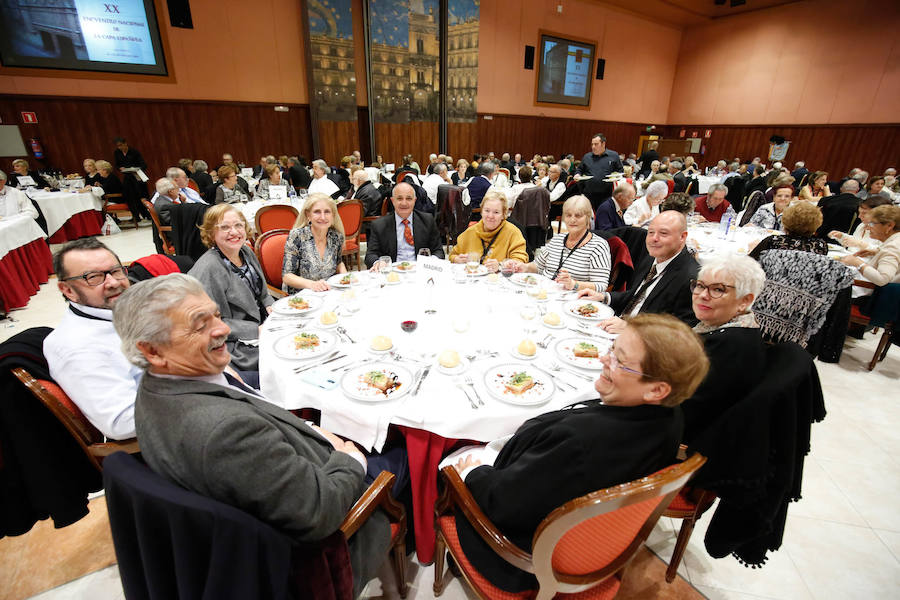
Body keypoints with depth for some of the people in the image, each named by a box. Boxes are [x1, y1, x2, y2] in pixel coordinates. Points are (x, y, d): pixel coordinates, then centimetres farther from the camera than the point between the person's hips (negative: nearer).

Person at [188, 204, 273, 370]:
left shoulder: (246, 251, 6)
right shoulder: (208, 269, -19)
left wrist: (270, 306, 0)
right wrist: (257, 331, -22)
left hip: (262, 323, 8)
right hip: (236, 345, -8)